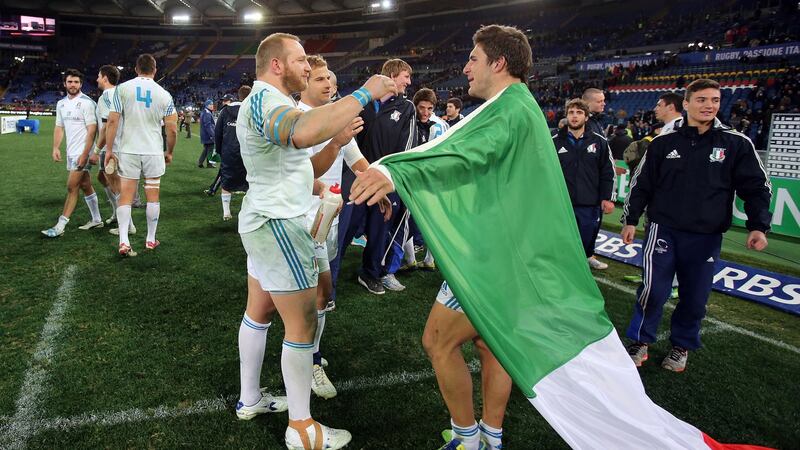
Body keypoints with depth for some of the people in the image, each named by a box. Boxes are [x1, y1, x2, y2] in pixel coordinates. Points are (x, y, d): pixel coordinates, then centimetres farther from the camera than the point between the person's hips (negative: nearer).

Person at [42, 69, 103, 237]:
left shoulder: (86, 103, -11)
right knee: (86, 186, 14)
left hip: (82, 152, -7)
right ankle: (96, 220, 24)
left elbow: (92, 130, -15)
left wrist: (85, 154, -20)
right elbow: (59, 127, 16)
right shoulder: (61, 104, 11)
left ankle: (60, 226, -4)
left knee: (72, 187, -7)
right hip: (71, 152, 7)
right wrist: (56, 148, 2)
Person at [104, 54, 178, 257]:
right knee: (152, 196, 10)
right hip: (153, 152, 0)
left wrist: (109, 149, 0)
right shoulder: (163, 94, 0)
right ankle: (151, 240, 19)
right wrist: (169, 152, 14)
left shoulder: (122, 88, -2)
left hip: (128, 150, 0)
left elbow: (113, 121, -6)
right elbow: (172, 129, 0)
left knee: (125, 196, 4)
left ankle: (124, 241, -6)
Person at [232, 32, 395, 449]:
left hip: (264, 220, 11)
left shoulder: (265, 101, 15)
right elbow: (303, 133, -46)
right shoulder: (265, 99, -20)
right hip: (278, 224, -11)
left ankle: (249, 398, 34)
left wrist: (340, 136, 8)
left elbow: (302, 168, 18)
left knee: (258, 312, 18)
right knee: (302, 326, -2)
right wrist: (363, 93, -37)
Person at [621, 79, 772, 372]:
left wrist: (758, 226, -7)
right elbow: (641, 183, 6)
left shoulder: (736, 144, 0)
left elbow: (757, 187, 4)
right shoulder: (664, 142, 0)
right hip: (663, 229, -1)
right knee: (654, 290, -8)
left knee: (695, 298, 8)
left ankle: (682, 346, 30)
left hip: (706, 236, 1)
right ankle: (641, 342, 13)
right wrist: (630, 220, 7)